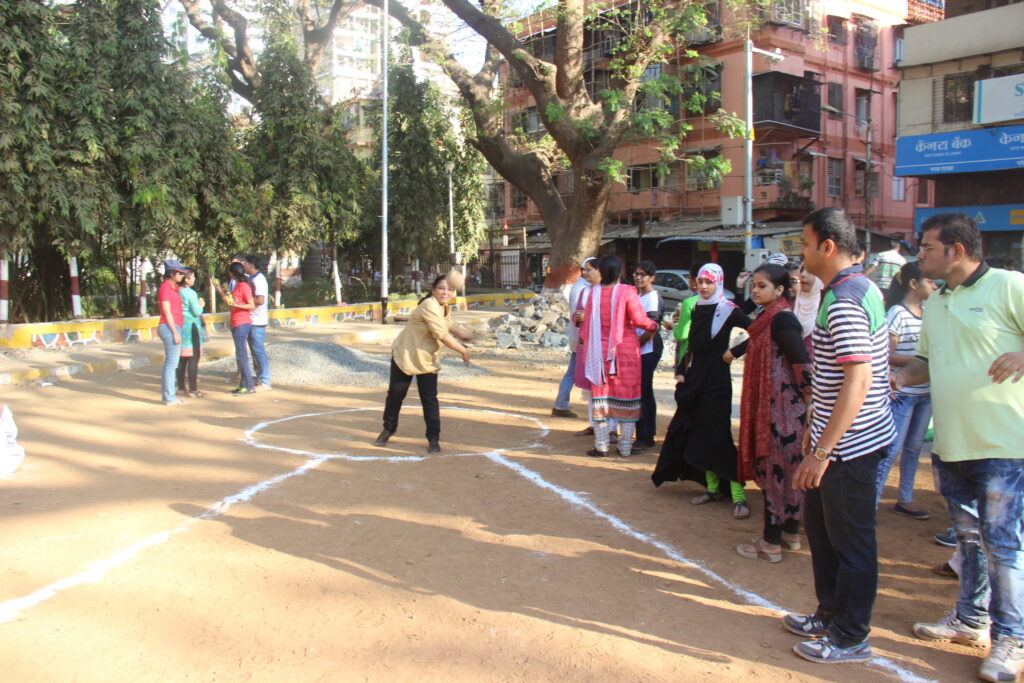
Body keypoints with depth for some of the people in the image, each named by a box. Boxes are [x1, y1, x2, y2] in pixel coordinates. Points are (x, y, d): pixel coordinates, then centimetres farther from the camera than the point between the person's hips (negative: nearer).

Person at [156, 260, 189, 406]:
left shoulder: (173, 287, 17)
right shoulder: (166, 287, -10)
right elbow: (167, 312, -14)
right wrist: (175, 332, -17)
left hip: (174, 327, 10)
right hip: (170, 328, -10)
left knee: (171, 363, 12)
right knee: (171, 363, -8)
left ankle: (169, 395, 18)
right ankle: (169, 398, -5)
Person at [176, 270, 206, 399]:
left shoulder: (177, 292, 8)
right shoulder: (191, 293, -13)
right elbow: (197, 311, -14)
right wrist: (201, 305, 6)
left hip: (180, 326, 8)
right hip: (191, 326, -8)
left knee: (182, 358, 13)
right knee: (193, 358, -5)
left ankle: (181, 387, 19)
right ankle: (193, 390, -6)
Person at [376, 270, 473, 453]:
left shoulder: (444, 308, 3)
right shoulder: (429, 306, -25)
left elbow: (447, 325, 24)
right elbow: (442, 335, -28)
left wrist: (461, 335, 3)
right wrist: (463, 351, -18)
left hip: (428, 361, 6)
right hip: (405, 355, -6)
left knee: (430, 400, -4)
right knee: (395, 395, 8)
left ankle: (433, 438, 4)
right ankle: (388, 429, 30)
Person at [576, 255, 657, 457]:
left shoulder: (594, 292, -3)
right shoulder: (627, 291, -11)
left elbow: (587, 321, 2)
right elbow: (639, 319, -13)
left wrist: (583, 340, 20)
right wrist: (654, 325, 7)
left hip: (600, 350, 2)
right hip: (626, 350, -2)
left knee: (601, 395, 9)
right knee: (626, 395, 7)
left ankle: (601, 446, 10)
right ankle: (625, 447, 11)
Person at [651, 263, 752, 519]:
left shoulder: (728, 310, -8)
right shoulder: (697, 309, 12)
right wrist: (681, 371, 9)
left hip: (716, 379, -7)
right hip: (695, 378, 7)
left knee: (717, 434, -10)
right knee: (700, 434, 9)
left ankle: (738, 496, -6)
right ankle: (712, 488, 19)